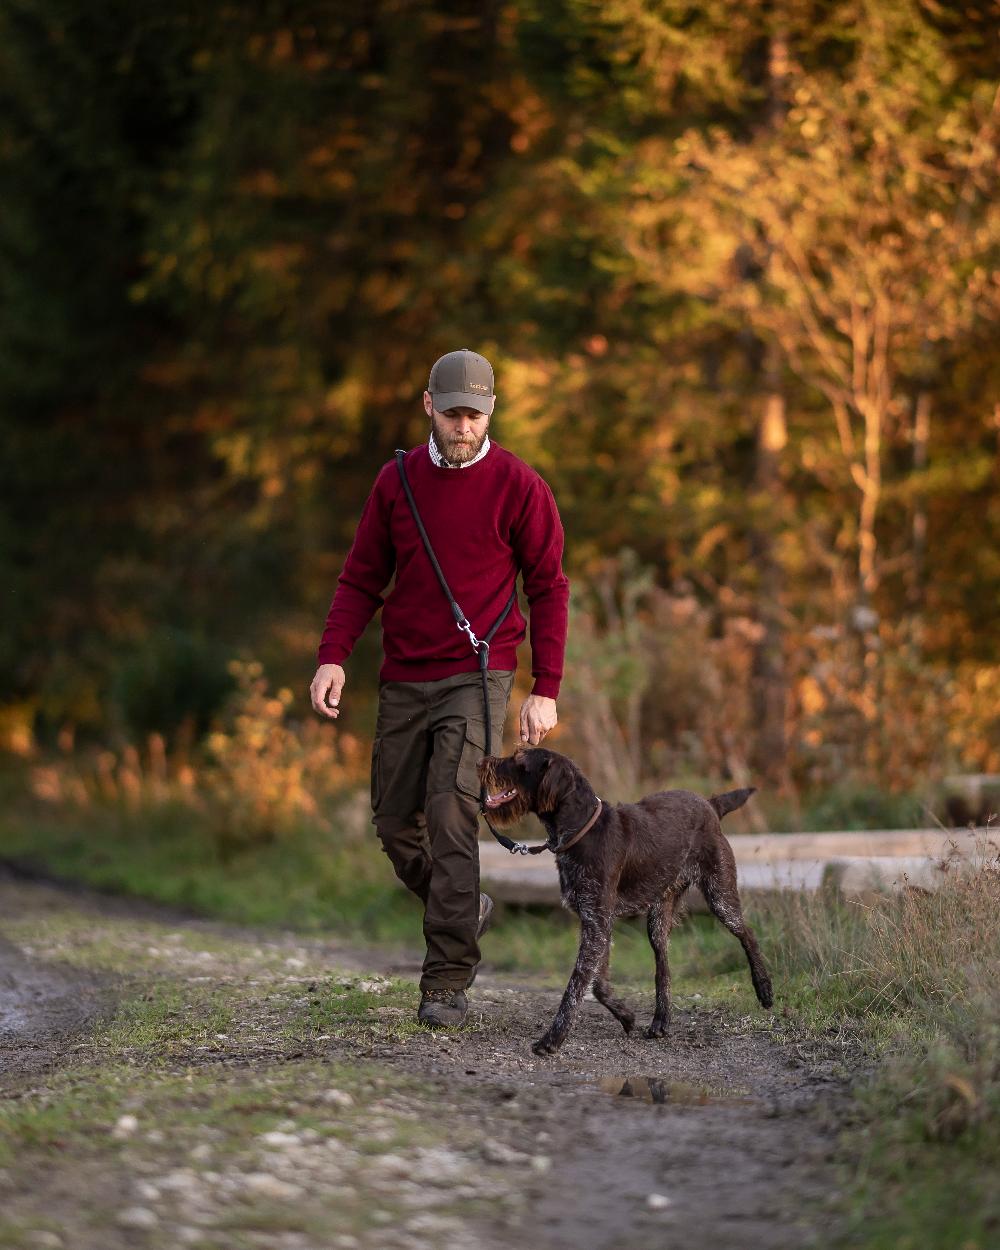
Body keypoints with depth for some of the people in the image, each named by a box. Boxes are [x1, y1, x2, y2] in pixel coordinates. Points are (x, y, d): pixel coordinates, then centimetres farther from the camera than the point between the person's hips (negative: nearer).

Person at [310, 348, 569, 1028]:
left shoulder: (520, 486, -4)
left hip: (478, 677, -5)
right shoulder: (397, 481, 6)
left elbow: (549, 588, -1)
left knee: (451, 820, -16)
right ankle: (465, 909, 36)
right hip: (404, 682, 5)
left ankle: (448, 982, -13)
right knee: (397, 824, 8)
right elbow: (362, 578, 10)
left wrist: (546, 690, -7)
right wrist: (333, 657, -5)